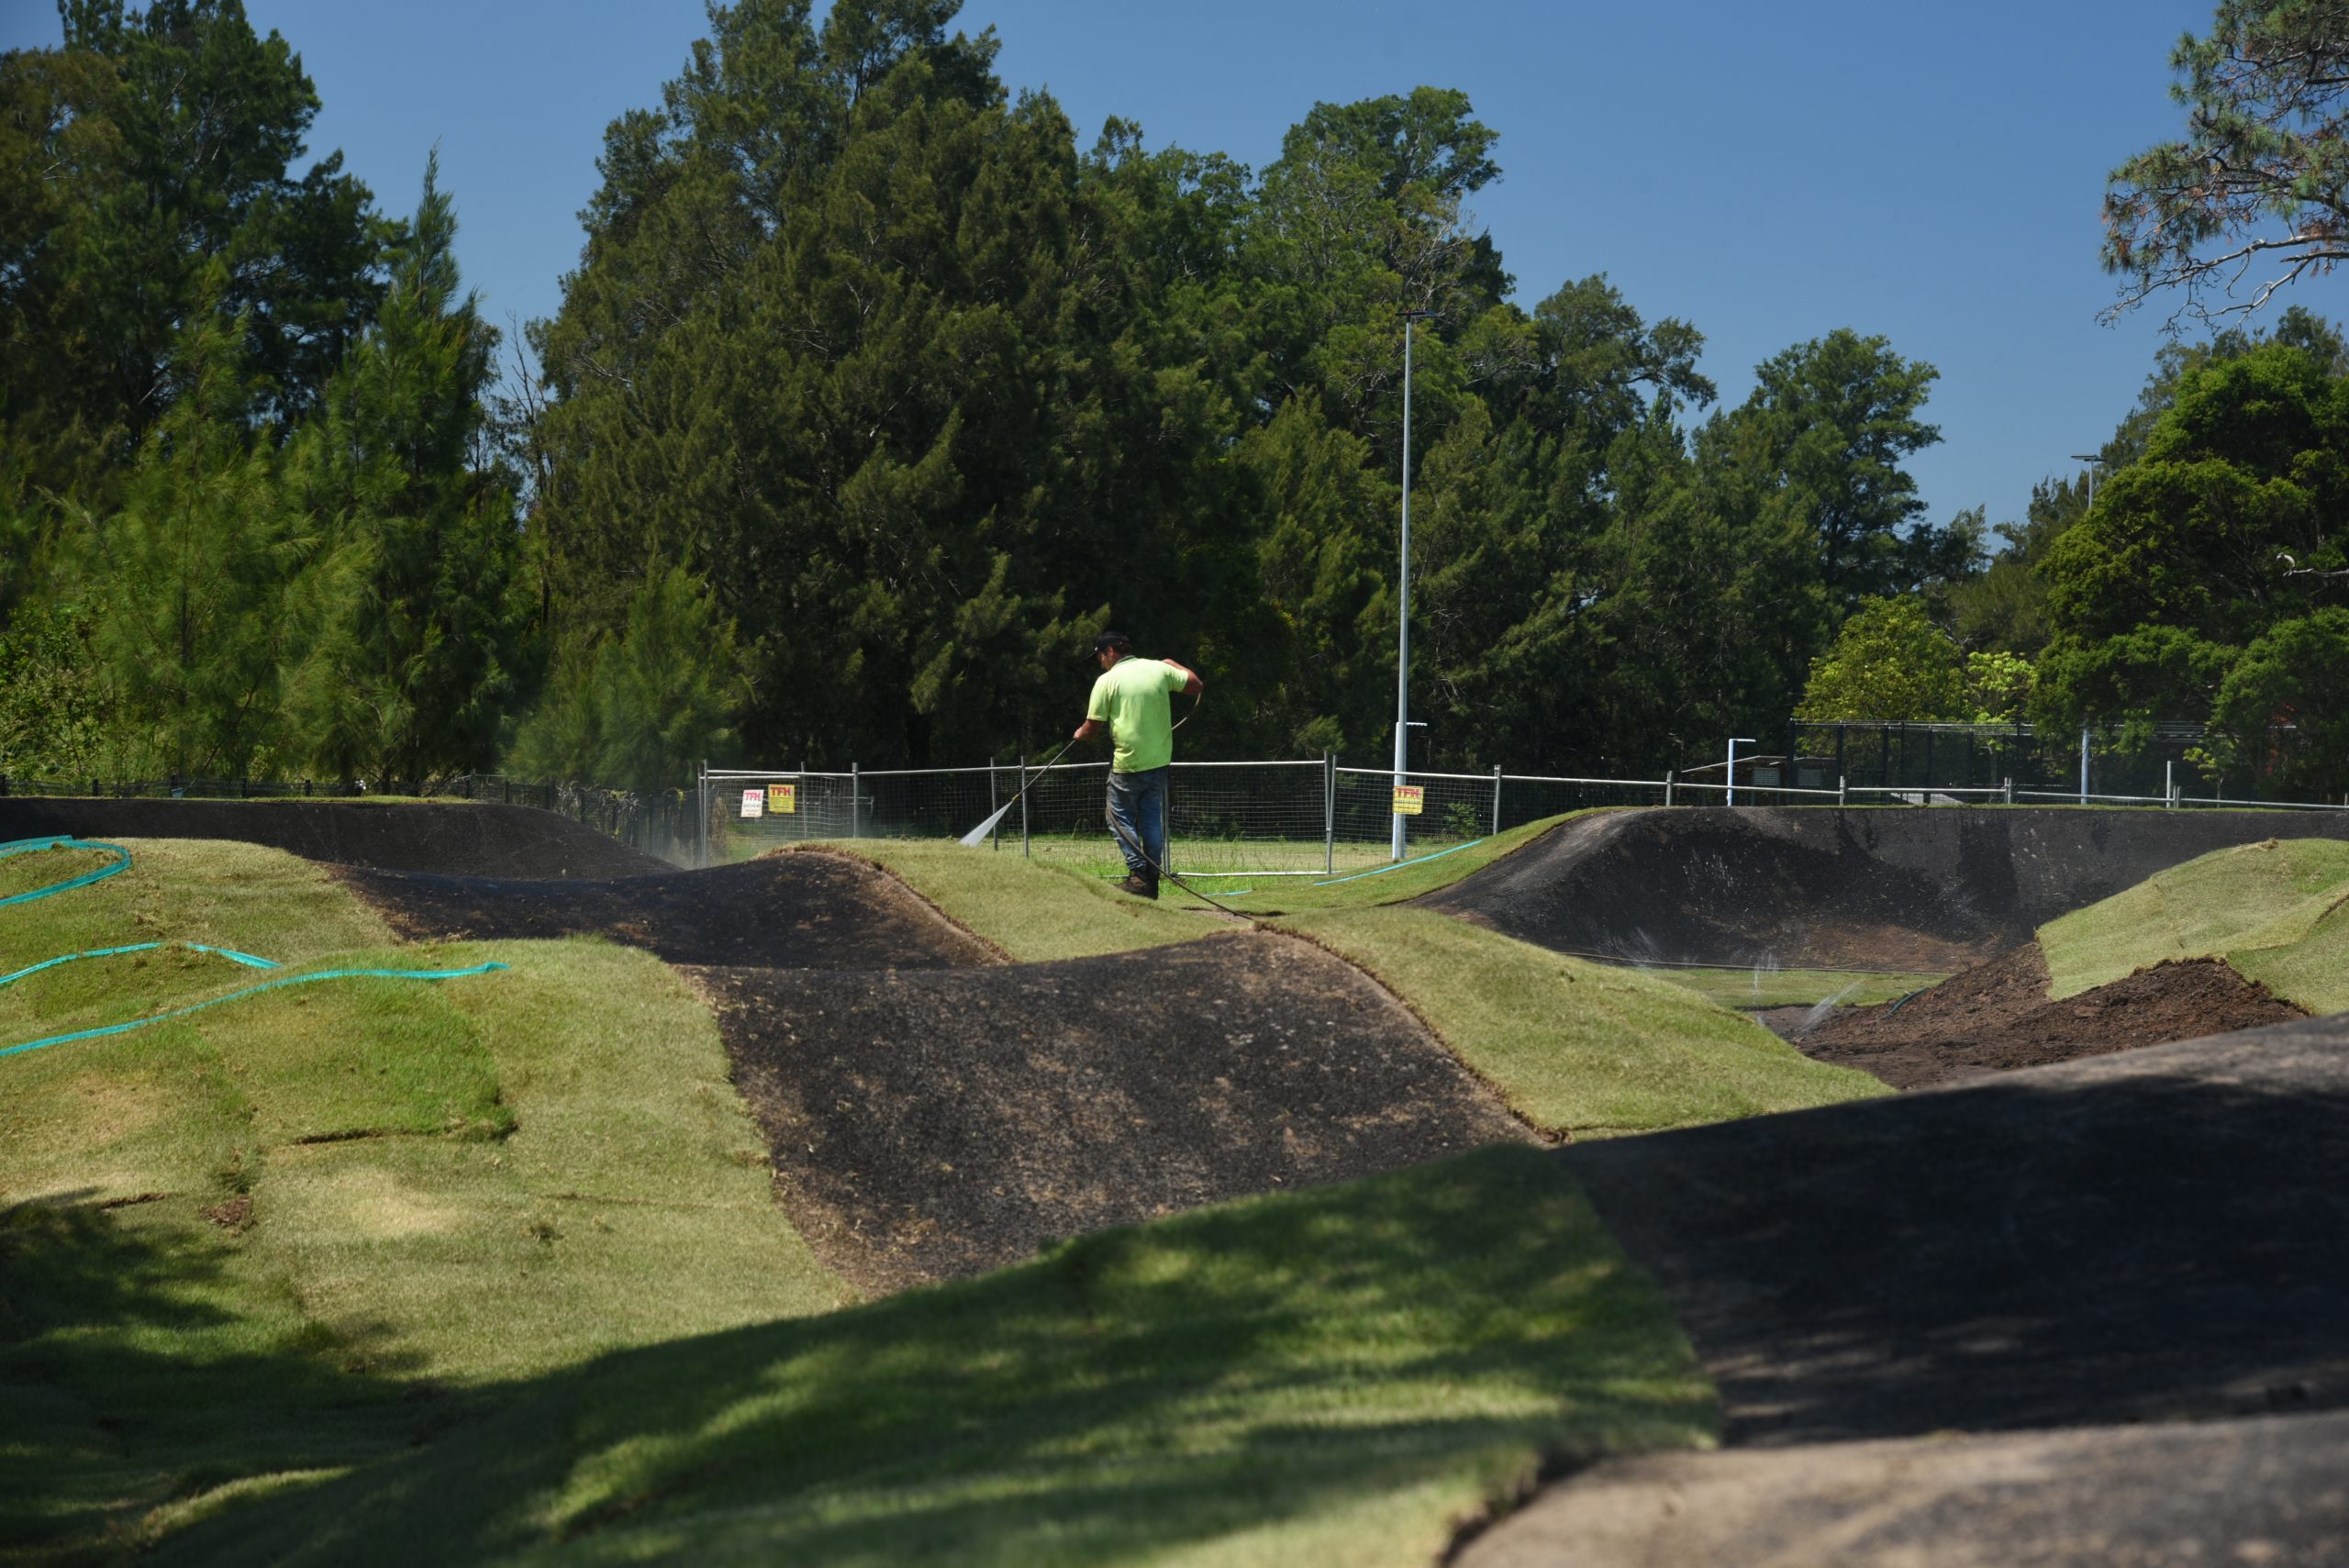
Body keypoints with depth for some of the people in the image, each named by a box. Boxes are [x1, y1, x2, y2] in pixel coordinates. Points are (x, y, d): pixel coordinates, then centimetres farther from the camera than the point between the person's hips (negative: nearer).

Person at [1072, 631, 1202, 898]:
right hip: (1159, 761, 5)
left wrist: (1079, 734, 17)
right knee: (1152, 820, 12)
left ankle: (1138, 874, -5)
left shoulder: (1107, 681, -7)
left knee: (1121, 818, 7)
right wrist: (1173, 665, 26)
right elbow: (1198, 685, 11)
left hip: (1127, 764, -5)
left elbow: (1092, 728, -5)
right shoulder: (1159, 669, 3)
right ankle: (1152, 879, 12)